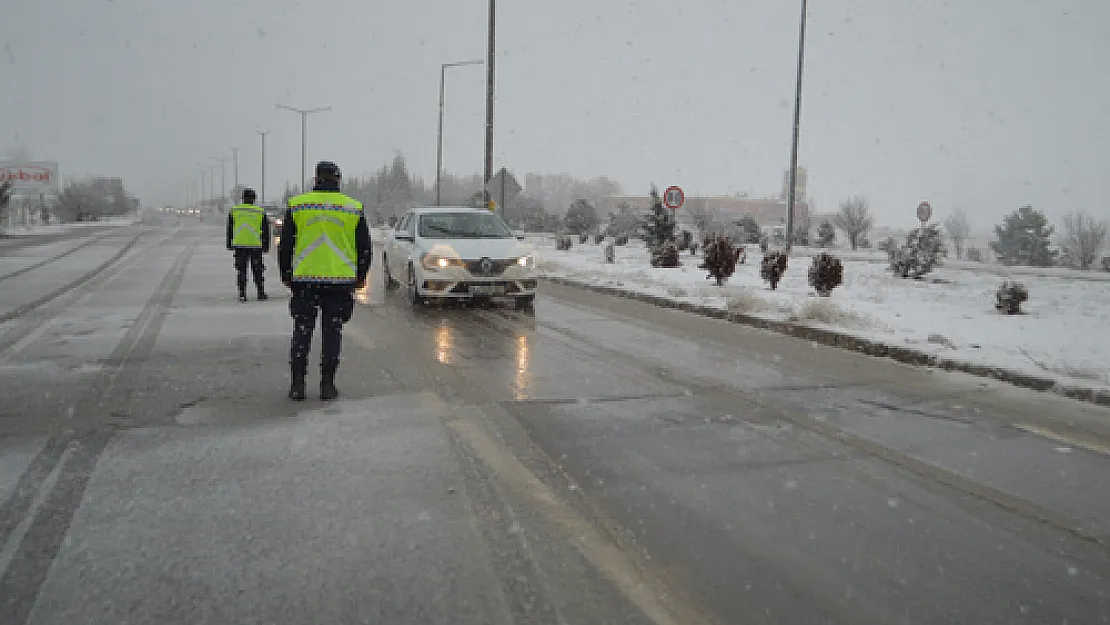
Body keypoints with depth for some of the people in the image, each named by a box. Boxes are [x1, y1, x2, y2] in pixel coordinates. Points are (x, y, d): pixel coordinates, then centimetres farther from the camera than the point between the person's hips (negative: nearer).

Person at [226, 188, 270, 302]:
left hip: (239, 245, 1)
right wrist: (266, 246, 11)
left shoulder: (234, 211, 3)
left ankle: (242, 294, 2)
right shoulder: (260, 212, -1)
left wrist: (229, 244, 16)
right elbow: (265, 231, 4)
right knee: (257, 271, 9)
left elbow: (229, 229, 8)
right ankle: (261, 293, 12)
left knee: (241, 270, 6)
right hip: (255, 246, -1)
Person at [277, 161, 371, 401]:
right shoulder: (354, 208, 2)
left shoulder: (296, 205, 2)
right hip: (340, 281, 0)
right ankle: (327, 385, 8)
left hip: (304, 280, 0)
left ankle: (297, 385, 10)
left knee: (302, 332, 9)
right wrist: (360, 277, 17)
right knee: (332, 332, 7)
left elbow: (285, 245, 5)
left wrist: (286, 274, 17)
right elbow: (365, 248, 6)